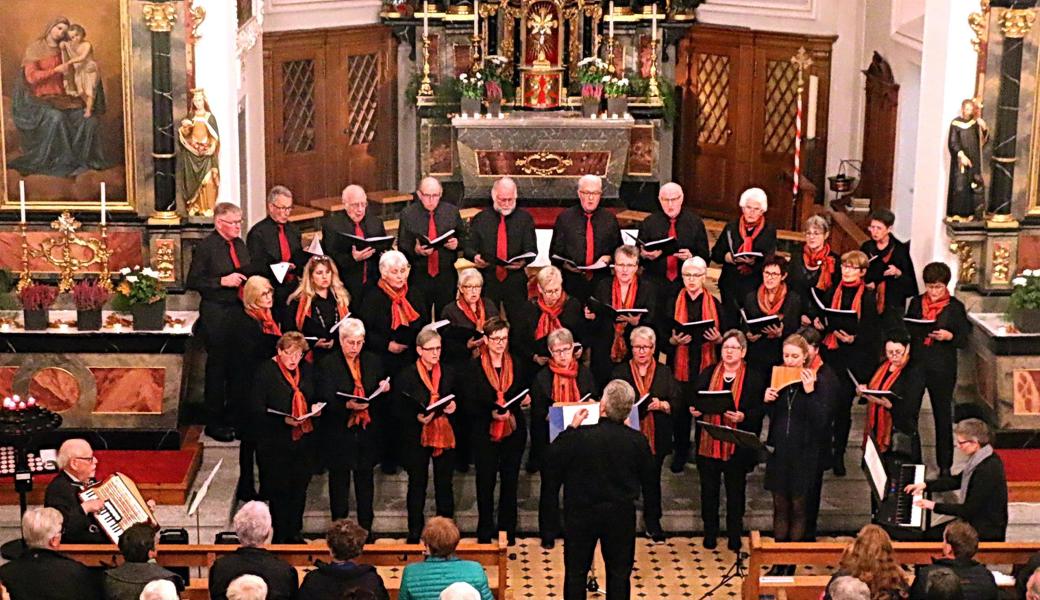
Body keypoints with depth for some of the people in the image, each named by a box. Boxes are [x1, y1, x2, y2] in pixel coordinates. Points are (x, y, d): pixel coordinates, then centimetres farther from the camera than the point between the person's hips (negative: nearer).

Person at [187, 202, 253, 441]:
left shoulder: (240, 245, 12)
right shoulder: (206, 247, -8)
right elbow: (192, 282, -10)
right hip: (216, 314, -6)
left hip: (239, 311, 6)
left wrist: (249, 280, 3)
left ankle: (233, 417, 18)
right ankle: (214, 423, 9)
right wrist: (222, 281, -18)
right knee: (217, 367, 0)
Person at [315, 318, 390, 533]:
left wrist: (384, 388, -10)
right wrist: (347, 405, -29)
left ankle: (366, 527, 20)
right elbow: (325, 400, -13)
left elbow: (383, 397, 13)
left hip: (367, 432, 3)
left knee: (365, 479, 10)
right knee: (339, 480, 7)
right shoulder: (328, 364, -6)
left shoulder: (373, 361, 7)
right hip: (339, 433, -3)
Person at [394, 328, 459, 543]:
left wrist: (453, 406, -4)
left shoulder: (448, 373, 8)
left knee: (444, 484, 7)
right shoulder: (406, 375, -4)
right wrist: (417, 418, -20)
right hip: (417, 437, -3)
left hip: (445, 435, 3)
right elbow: (400, 410, -4)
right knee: (417, 484, 6)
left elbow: (456, 400, 18)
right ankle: (414, 533, 15)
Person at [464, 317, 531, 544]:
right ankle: (485, 532, 16)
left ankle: (507, 530, 18)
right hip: (485, 432, -3)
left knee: (510, 482, 7)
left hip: (513, 431, 3)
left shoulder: (516, 365, 7)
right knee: (485, 483, 4)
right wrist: (490, 413, -22)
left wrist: (526, 401, -6)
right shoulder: (474, 367, -4)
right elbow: (469, 403, -8)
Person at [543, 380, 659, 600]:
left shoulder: (579, 436, -19)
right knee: (619, 572, 14)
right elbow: (650, 481, -1)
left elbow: (551, 460, -5)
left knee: (576, 571, 13)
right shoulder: (637, 440, -11)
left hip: (581, 513, -1)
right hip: (621, 515, 1)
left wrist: (572, 427, 1)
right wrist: (652, 514, 13)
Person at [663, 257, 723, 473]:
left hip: (707, 365, 0)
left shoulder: (715, 304, 5)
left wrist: (718, 339, -14)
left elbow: (726, 338, 7)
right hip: (680, 365, 0)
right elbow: (662, 337, 4)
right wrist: (673, 340, -17)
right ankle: (680, 454, 17)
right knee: (680, 410, 1)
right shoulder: (672, 303, 4)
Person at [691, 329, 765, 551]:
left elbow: (758, 412, -6)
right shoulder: (708, 374, 7)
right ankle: (710, 532, 23)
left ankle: (734, 534, 21)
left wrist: (742, 417, -24)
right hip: (708, 442, 2)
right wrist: (694, 410, -12)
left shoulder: (753, 378, -2)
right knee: (709, 489, 10)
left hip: (737, 446, -2)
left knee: (735, 491, 8)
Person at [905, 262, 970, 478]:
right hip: (915, 363, 3)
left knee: (943, 415, 7)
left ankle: (945, 464, 17)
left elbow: (964, 339, -2)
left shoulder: (955, 307, -3)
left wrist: (949, 336, -21)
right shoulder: (916, 303, 5)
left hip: (942, 369, -3)